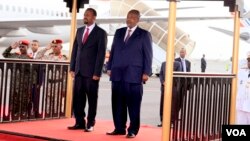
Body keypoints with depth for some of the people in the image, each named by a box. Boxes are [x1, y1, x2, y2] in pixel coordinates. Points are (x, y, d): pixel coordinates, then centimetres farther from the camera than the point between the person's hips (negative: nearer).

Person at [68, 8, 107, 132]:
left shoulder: (101, 33, -3)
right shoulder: (80, 31, 14)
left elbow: (101, 53, -8)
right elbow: (75, 50, 14)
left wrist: (97, 72, -13)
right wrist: (72, 68, 7)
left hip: (91, 72, -5)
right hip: (79, 70, 5)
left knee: (92, 98, 3)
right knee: (77, 98, 5)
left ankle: (90, 124, 11)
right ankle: (79, 122, 13)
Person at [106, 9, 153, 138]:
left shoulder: (144, 34, 3)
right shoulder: (119, 32, 16)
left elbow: (148, 55, -1)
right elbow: (113, 51, 17)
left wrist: (146, 72, -9)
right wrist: (110, 67, 10)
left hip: (134, 75, -4)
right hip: (117, 74, 4)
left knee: (133, 104, -1)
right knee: (117, 103, 5)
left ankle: (132, 130, 5)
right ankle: (119, 128, 13)